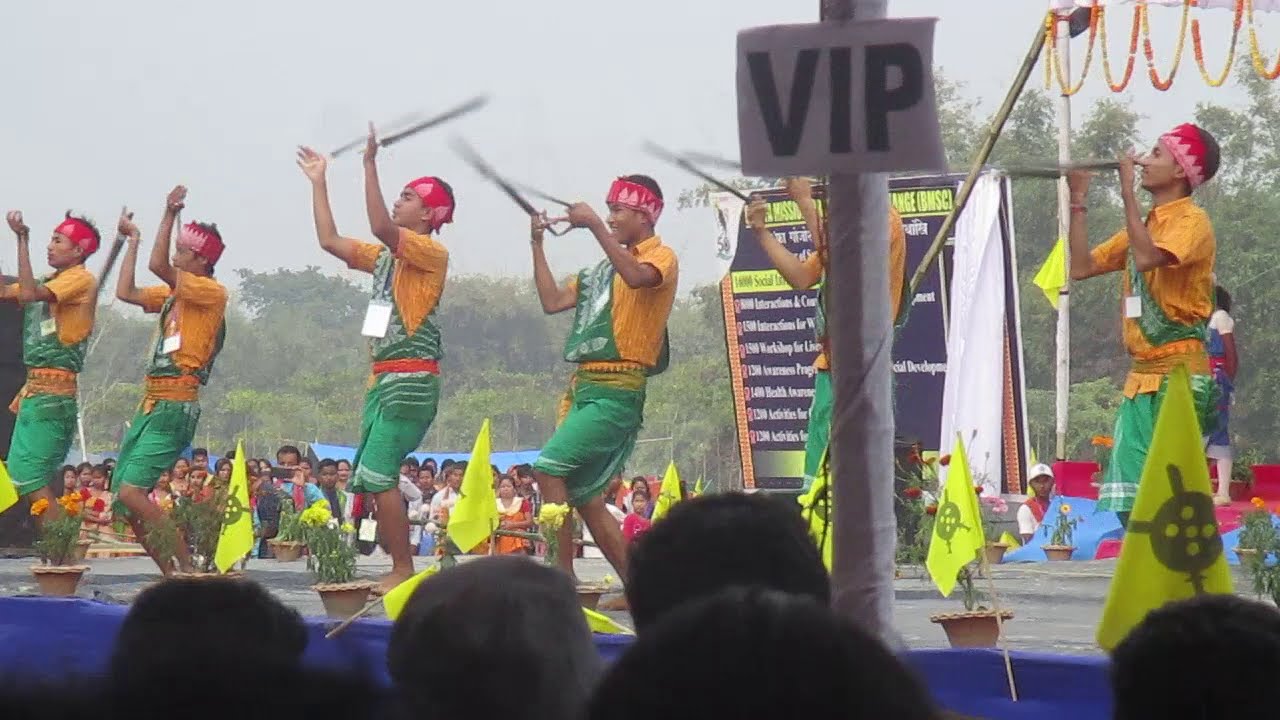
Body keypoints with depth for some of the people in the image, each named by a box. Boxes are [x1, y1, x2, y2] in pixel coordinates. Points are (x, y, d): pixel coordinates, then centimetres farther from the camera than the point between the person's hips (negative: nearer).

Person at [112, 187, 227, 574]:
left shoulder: (212, 293, -9)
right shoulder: (174, 294, 18)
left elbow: (158, 266, -19)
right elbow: (125, 292, 19)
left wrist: (171, 214, -14)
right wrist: (133, 241, 21)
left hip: (175, 408, -9)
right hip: (151, 403, 9)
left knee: (132, 491, -20)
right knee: (124, 498, 6)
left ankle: (188, 568, -17)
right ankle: (171, 575, 11)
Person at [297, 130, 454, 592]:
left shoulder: (431, 253, -8)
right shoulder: (387, 255, 18)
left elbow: (380, 227, -25)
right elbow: (329, 241, 21)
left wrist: (370, 165, -27)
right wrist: (318, 183, 20)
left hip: (411, 380, -9)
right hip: (384, 379, 9)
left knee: (378, 475, -15)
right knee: (371, 478, 6)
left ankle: (403, 572, -14)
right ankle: (399, 568, 9)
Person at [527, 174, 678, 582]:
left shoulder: (662, 257, -2)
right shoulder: (607, 266, 22)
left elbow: (636, 277, -27)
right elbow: (552, 301, 19)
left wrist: (595, 227, -28)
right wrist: (537, 244, 13)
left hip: (616, 392, -9)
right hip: (585, 387, 9)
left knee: (549, 467, -21)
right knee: (583, 496, 9)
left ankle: (563, 579, -21)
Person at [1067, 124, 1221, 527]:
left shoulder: (1192, 221, -6)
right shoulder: (1144, 225, 20)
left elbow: (1147, 257, -25)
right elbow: (1081, 267, 19)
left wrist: (1128, 191, -18)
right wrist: (1078, 201, 15)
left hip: (1179, 374, -8)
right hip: (1141, 375, 8)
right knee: (1131, 495, 3)